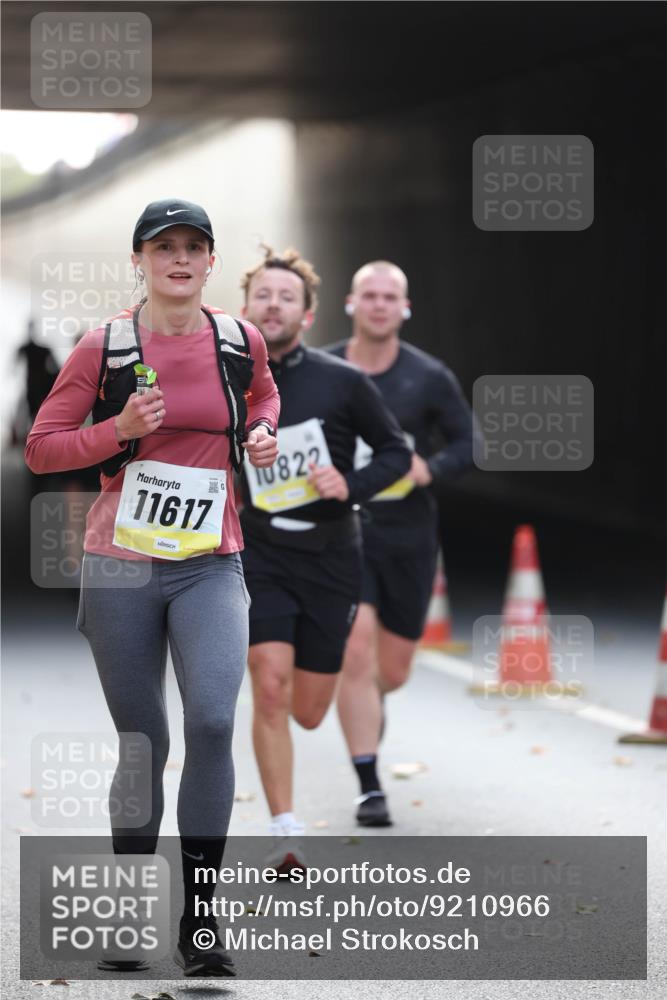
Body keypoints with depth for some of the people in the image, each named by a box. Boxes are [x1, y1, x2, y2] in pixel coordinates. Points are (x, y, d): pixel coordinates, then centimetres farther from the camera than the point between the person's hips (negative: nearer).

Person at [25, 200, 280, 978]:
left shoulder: (241, 342, 4)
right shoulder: (104, 349, -3)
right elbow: (39, 448, -1)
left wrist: (261, 433, 7)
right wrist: (121, 429, -14)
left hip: (210, 567, 1)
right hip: (121, 569, -1)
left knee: (212, 721, -19)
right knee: (143, 745, 5)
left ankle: (199, 918, -11)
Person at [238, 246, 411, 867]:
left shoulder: (343, 383, -5)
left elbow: (395, 453, 4)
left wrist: (350, 486, -12)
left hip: (330, 559, 0)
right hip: (261, 556, 0)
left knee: (308, 713, 6)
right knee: (270, 688, -19)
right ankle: (284, 835, -11)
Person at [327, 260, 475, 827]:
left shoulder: (429, 377, -3)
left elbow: (469, 443, 2)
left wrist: (429, 470, -16)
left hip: (408, 536, 2)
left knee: (393, 669, 10)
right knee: (356, 648, -17)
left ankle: (368, 700, 48)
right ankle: (370, 788, -11)